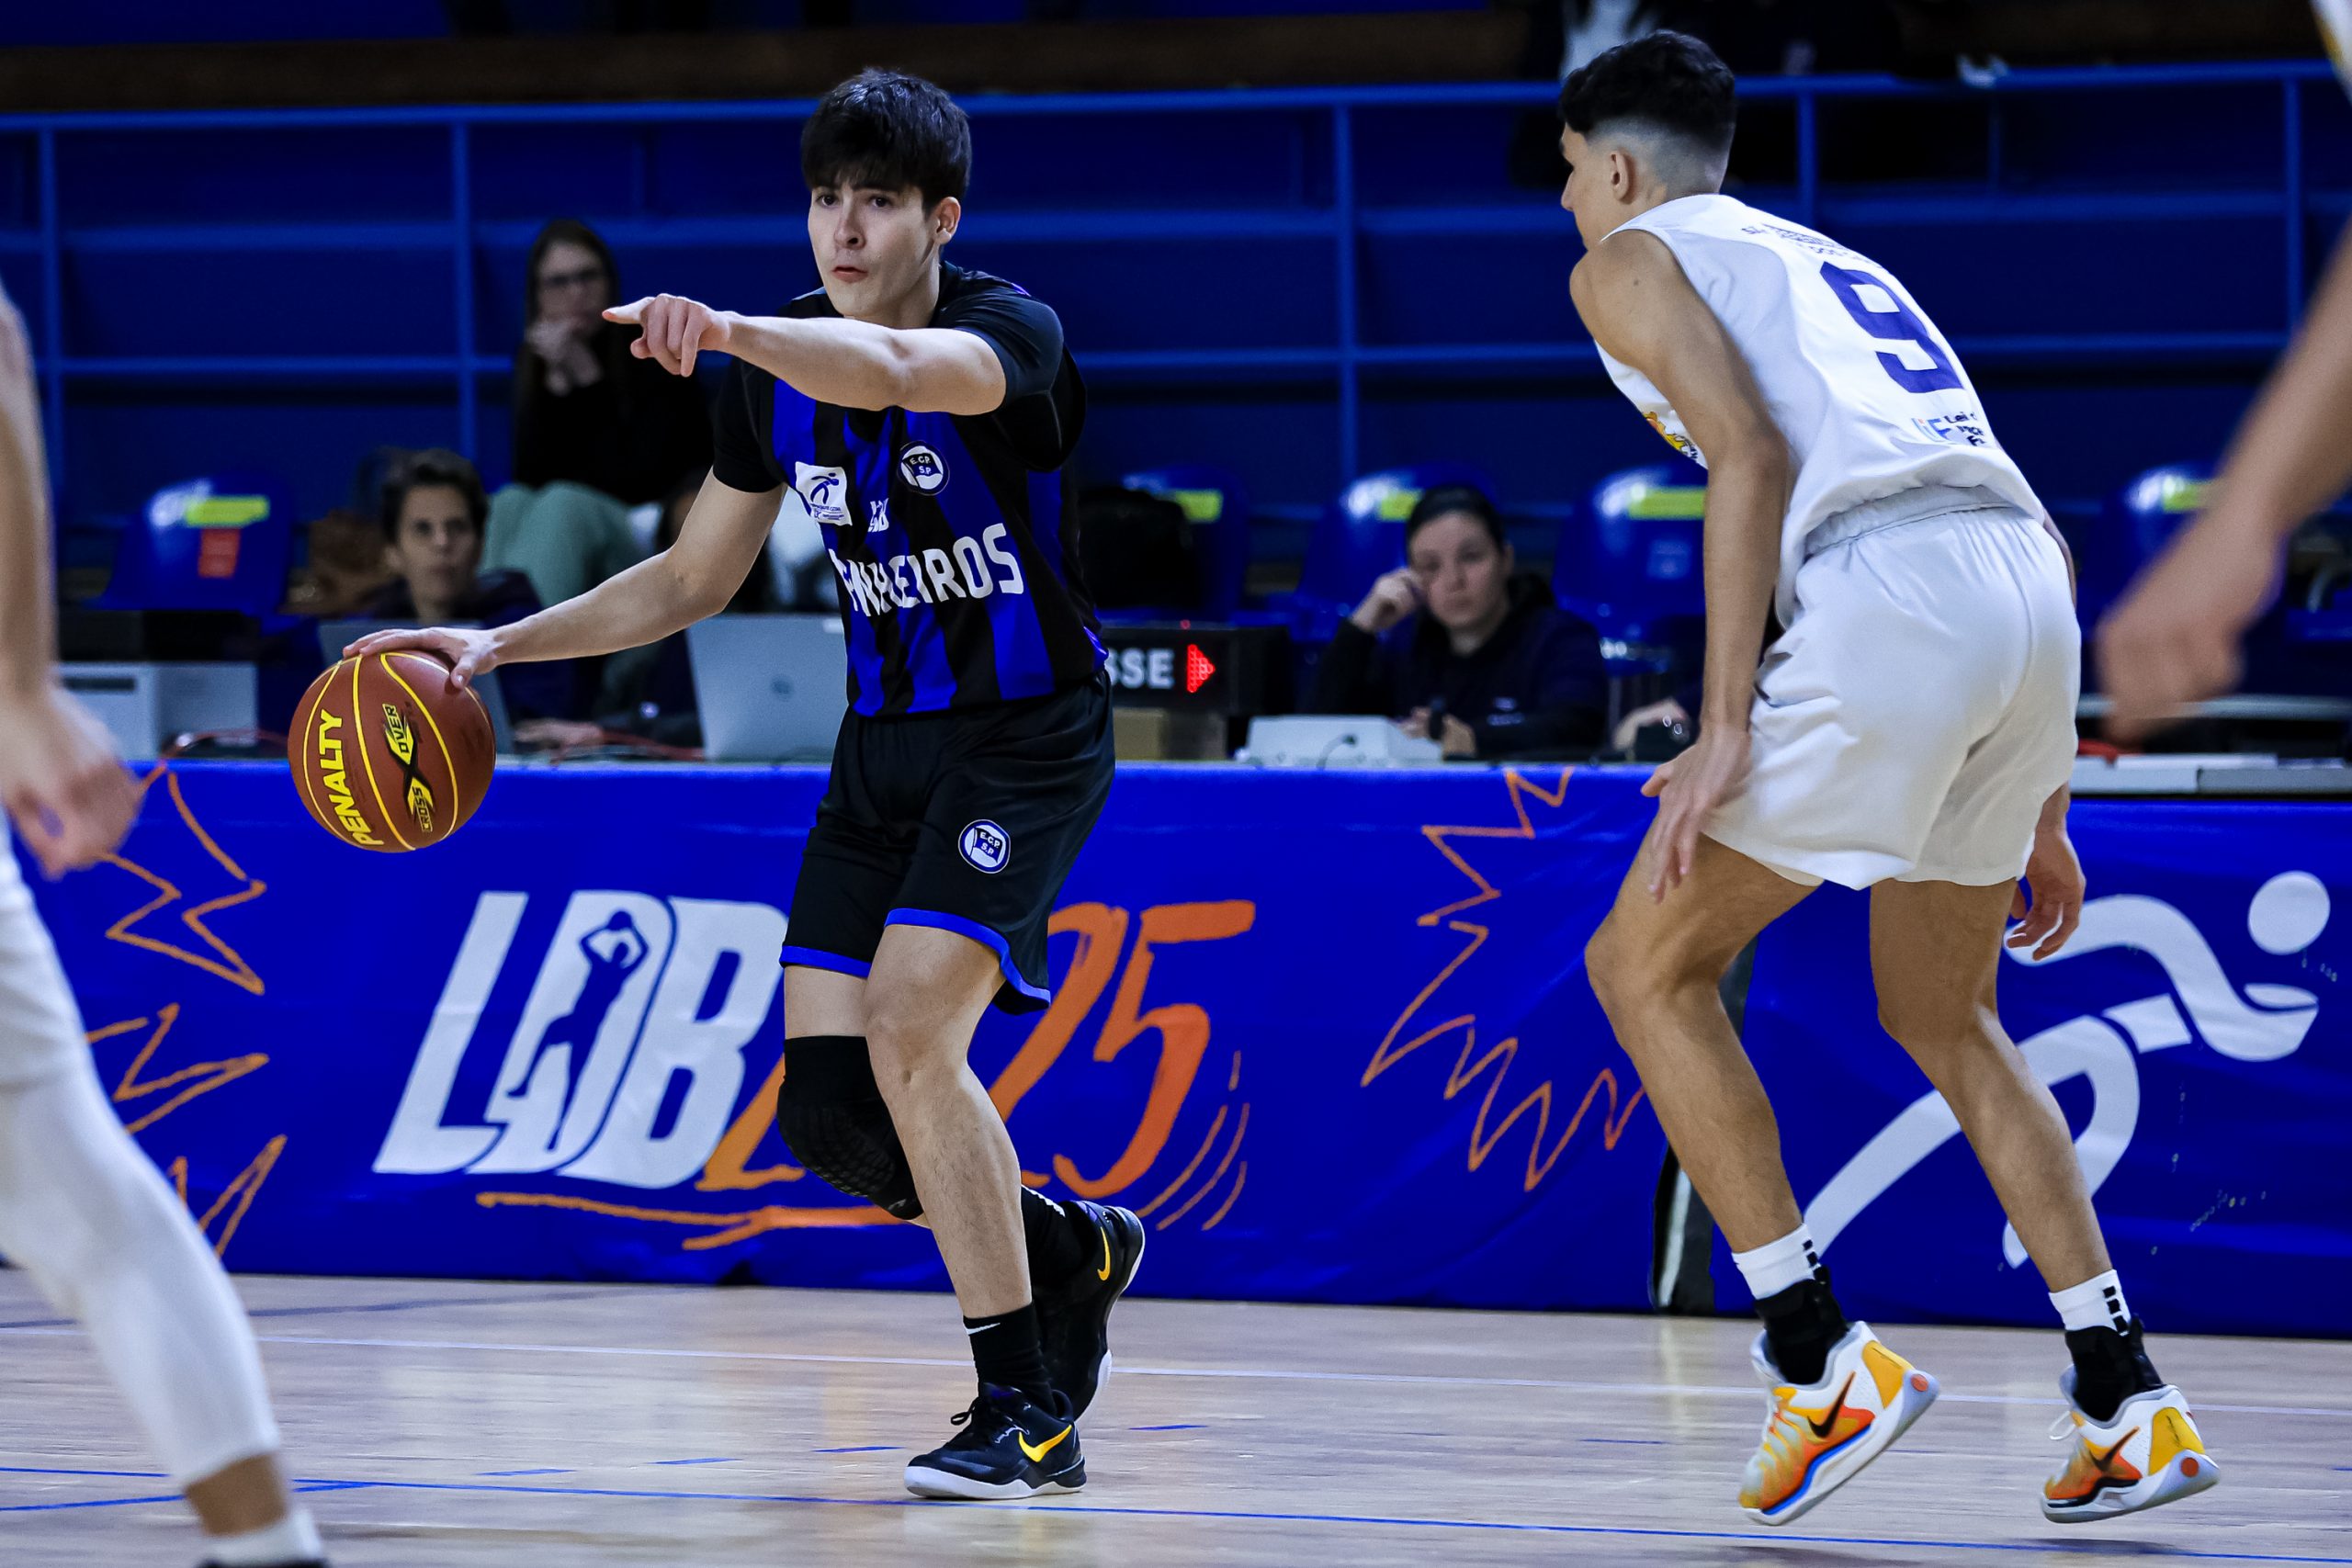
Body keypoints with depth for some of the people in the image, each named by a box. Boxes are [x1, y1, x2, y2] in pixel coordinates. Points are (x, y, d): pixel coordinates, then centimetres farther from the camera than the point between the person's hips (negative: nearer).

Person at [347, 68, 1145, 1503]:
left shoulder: (1010, 334, -17)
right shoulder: (779, 371, 4)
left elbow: (890, 369, -42)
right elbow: (691, 580, 15)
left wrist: (726, 330, -60)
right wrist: (500, 645, 4)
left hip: (1029, 739, -7)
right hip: (886, 742, 7)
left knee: (909, 1033, -24)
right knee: (825, 1110, -3)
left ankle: (1026, 1407, -14)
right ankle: (1072, 1253, 25)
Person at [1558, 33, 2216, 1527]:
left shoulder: (1632, 259, 14)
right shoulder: (1836, 265, 35)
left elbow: (1753, 456, -6)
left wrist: (1727, 733, -11)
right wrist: (2042, 812, 32)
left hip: (1886, 594, -7)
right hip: (2033, 587, 8)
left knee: (1648, 967, 7)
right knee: (1942, 1017, 24)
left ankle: (1825, 1363, 0)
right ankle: (2129, 1405, 15)